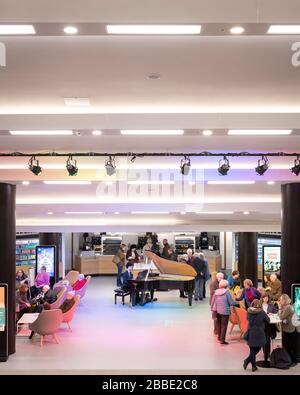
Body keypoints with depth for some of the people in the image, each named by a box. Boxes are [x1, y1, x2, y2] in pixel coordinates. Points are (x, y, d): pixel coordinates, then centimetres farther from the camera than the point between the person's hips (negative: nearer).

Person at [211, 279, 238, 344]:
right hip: (224, 311, -6)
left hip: (216, 310, 6)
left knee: (219, 324, 21)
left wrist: (212, 309, 17)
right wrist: (236, 303, 6)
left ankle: (219, 336, 35)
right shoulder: (226, 292, -14)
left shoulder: (216, 292, 1)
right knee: (224, 325, 1)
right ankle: (222, 339, -1)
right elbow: (231, 302, -13)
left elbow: (213, 302, 6)